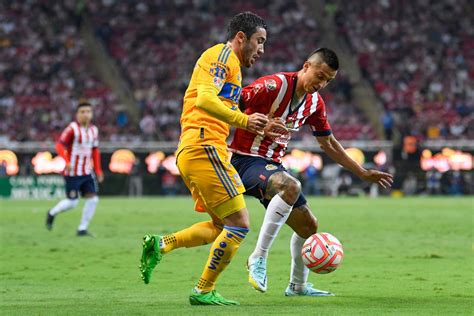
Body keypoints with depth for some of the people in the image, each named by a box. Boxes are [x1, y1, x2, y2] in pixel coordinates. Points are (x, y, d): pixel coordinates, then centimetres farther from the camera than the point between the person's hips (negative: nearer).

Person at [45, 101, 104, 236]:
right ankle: (52, 213, 23)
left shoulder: (94, 130, 8)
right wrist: (67, 161, -30)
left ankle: (82, 229, 7)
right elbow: (59, 145, -17)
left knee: (93, 199, -4)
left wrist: (98, 170, 15)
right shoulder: (72, 128, -13)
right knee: (72, 202, -5)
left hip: (87, 172, 6)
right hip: (72, 173, -6)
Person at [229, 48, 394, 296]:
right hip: (244, 159, -8)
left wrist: (363, 173, 21)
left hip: (272, 164, 9)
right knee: (291, 187, -37)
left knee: (308, 226, 11)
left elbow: (328, 144, 21)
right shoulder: (275, 85, -16)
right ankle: (258, 257, -30)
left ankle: (298, 286, 33)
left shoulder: (315, 102, 9)